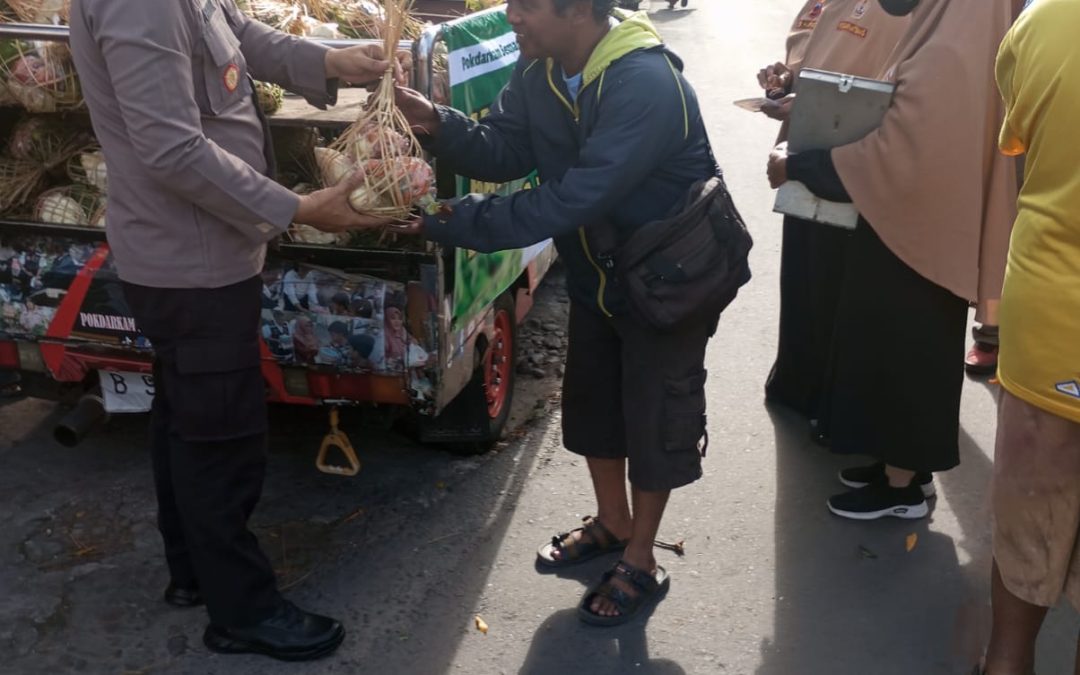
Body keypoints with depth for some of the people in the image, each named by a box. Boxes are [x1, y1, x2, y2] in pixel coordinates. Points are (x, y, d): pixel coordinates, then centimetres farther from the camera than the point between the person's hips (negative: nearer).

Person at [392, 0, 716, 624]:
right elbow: (503, 150, -7)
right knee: (592, 403, 19)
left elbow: (568, 202, -38)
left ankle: (641, 564, 25)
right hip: (597, 273, 8)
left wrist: (453, 223, -37)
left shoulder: (647, 87, -35)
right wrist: (436, 123, -26)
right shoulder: (541, 70, -7)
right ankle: (613, 523, 42)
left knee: (653, 415, 6)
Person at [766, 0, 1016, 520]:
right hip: (920, 223, 10)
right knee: (902, 350, 20)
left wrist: (795, 167, -18)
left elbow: (894, 160, -27)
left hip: (914, 234, -9)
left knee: (900, 353, 6)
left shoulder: (946, 56, -28)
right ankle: (904, 464, 36)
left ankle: (901, 486, 24)